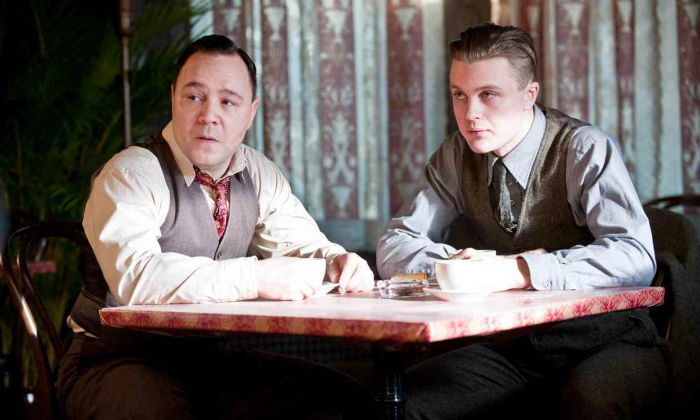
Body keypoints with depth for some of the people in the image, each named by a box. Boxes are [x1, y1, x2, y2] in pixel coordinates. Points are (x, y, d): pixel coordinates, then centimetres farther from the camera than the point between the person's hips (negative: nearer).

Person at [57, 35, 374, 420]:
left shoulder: (259, 174, 8)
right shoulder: (129, 175, -14)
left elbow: (300, 244, 14)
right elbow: (134, 277, -30)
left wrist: (337, 263, -12)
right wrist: (257, 277, -36)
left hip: (211, 358, 6)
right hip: (118, 359, -6)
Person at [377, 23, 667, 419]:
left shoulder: (586, 148, -11)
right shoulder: (457, 157, 3)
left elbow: (636, 257, -24)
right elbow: (392, 250, 3)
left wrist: (518, 271, -32)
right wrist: (461, 262, -16)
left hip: (606, 345, -4)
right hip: (512, 349, 4)